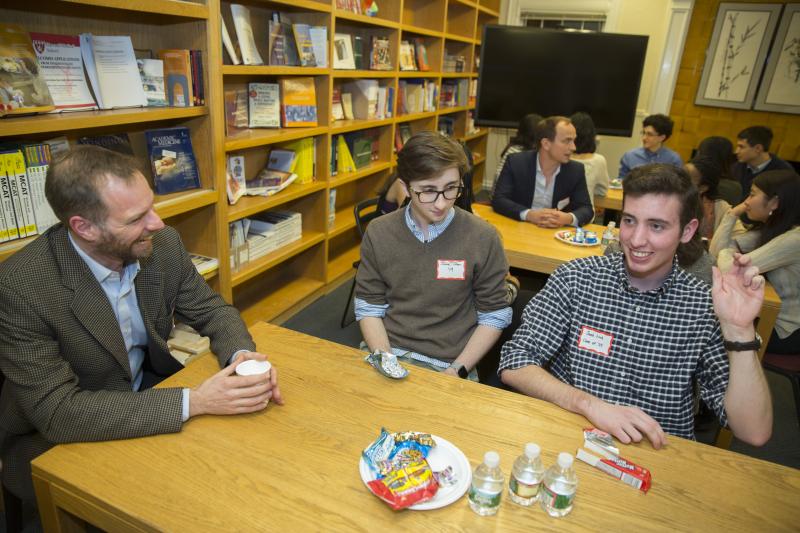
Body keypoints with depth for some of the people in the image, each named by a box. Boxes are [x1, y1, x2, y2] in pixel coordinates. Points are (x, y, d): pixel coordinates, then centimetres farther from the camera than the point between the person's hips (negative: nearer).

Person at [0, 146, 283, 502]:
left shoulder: (163, 244, -13)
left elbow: (211, 310, -2)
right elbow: (56, 411, -29)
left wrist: (242, 355, -25)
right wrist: (193, 402, -35)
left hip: (149, 397, 5)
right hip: (54, 440, -4)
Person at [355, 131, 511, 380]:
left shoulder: (482, 237, -5)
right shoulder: (378, 233, 0)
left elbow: (494, 317, 0)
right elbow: (369, 308, 5)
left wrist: (456, 371, -10)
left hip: (450, 364, -1)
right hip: (387, 352, 1)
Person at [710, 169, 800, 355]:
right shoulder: (769, 228, 1)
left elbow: (729, 268, -33)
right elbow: (717, 250, -2)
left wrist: (725, 254, -10)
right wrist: (733, 213, -9)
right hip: (771, 316, 8)